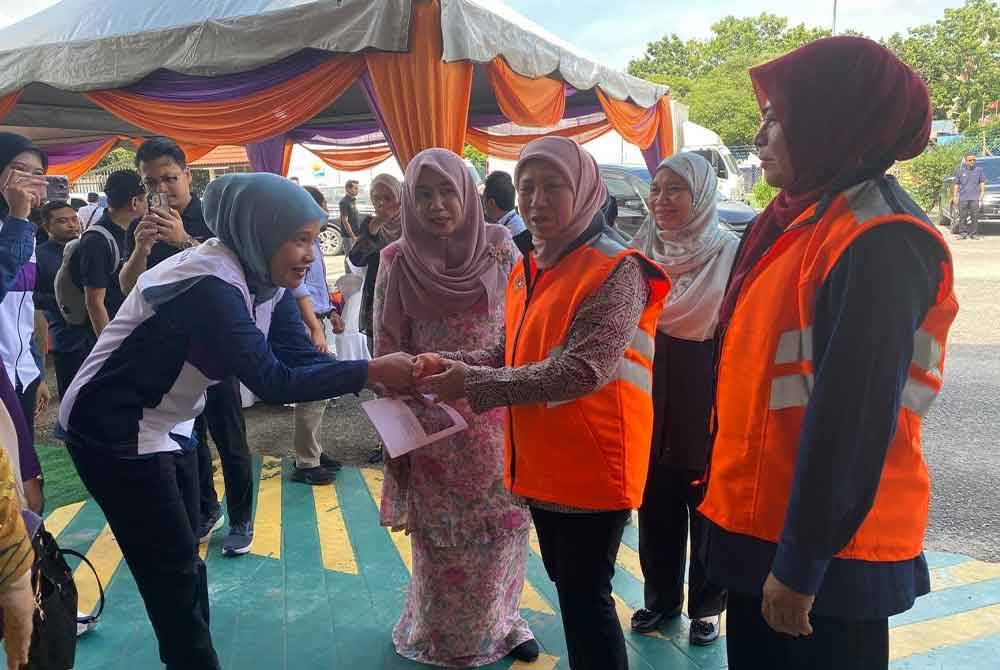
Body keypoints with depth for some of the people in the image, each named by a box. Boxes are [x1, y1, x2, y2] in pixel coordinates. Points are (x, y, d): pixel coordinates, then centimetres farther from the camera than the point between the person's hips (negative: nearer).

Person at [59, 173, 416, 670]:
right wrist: (370, 371, -35)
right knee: (172, 571, 1)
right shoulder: (208, 286, -31)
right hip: (114, 432, -8)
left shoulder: (263, 279, -3)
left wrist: (386, 378, -20)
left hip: (166, 424, 9)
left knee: (182, 561, 16)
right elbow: (272, 381, -34)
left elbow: (302, 358, -8)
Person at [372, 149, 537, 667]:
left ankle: (501, 620, 35)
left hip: (497, 418, 1)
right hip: (432, 423, -1)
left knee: (502, 522, 11)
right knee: (440, 532, 9)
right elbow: (388, 351, -1)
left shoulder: (500, 249, -3)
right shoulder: (397, 261, -6)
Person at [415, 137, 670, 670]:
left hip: (592, 465, -8)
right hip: (541, 462, 8)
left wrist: (475, 383, -25)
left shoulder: (616, 269, -17)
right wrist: (451, 365, -6)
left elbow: (584, 370, -26)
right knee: (566, 586, 22)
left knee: (586, 599, 6)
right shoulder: (527, 270, 9)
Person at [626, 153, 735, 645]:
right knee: (655, 507, 15)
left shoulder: (729, 254, -11)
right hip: (651, 403, 4)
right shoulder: (641, 250, 3)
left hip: (707, 406, -4)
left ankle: (706, 605, 30)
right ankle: (660, 597, 33)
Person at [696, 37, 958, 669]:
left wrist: (801, 562, -19)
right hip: (760, 526, 8)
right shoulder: (808, 220, 9)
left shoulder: (879, 243, -19)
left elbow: (853, 417, -23)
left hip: (821, 549, -8)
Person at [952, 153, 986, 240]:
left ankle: (974, 234, 2)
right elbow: (956, 185, 13)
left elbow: (982, 183, 9)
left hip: (975, 198, 0)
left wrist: (981, 196, 1)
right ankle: (963, 233, 2)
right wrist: (954, 196, 6)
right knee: (963, 216, -2)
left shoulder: (979, 170, 10)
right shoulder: (960, 171, 11)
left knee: (974, 216, -2)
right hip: (963, 198, 0)